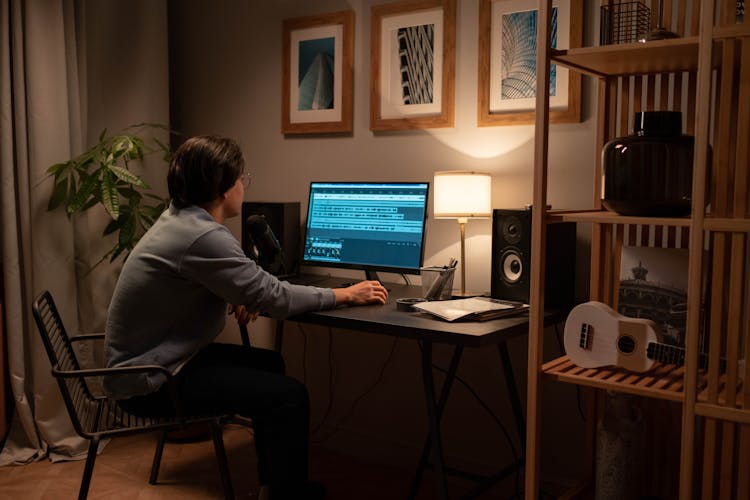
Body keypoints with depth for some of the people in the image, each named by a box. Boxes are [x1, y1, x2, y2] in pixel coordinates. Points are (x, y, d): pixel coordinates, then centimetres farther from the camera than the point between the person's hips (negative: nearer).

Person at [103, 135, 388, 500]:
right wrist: (346, 295, -9)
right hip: (150, 381, -11)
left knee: (269, 364, 19)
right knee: (289, 395, -14)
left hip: (148, 358, 11)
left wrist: (233, 301, 0)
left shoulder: (179, 219, 6)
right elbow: (275, 298, -21)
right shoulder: (204, 236, -26)